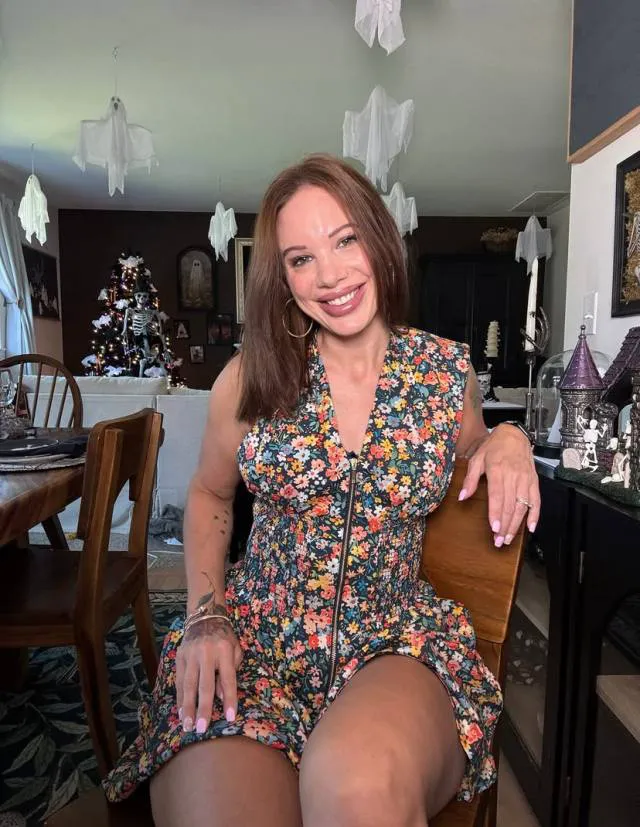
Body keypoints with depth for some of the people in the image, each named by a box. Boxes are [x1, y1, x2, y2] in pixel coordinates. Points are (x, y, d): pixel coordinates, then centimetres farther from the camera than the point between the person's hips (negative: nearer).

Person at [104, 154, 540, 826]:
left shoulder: (447, 369, 2)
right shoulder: (251, 376, 0)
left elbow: (471, 460, 22)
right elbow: (209, 495, 14)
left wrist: (508, 438, -1)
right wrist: (205, 613, -1)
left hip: (397, 640, 1)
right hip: (254, 635, 0)